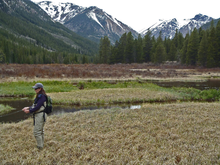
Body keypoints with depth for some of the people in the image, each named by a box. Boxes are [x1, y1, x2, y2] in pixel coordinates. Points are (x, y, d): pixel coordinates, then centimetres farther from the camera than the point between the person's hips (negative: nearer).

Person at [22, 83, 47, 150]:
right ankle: (41, 144, 28)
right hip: (38, 115, 11)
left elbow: (37, 107, -22)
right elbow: (35, 105, 15)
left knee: (37, 132, -6)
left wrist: (29, 111, -14)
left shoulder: (42, 96, -18)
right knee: (40, 131, 18)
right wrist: (28, 108, 3)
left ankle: (40, 147, 1)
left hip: (40, 115, -11)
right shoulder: (39, 96, 13)